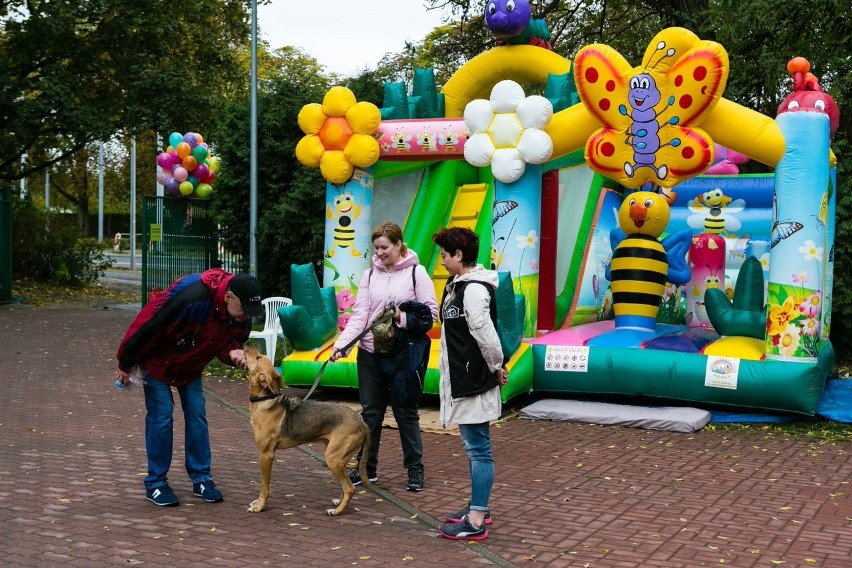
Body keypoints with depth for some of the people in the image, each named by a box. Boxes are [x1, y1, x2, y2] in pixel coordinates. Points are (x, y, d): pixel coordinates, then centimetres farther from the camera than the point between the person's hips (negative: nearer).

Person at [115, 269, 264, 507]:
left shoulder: (241, 316, -19)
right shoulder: (191, 297, -40)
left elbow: (230, 339, -1)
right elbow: (146, 326, -31)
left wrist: (233, 352, -28)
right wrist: (126, 365, -18)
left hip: (190, 365, 6)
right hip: (157, 359, -6)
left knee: (197, 414, 2)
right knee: (161, 415, -8)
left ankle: (201, 479, 11)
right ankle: (156, 483, 4)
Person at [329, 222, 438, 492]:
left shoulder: (416, 272, -5)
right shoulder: (370, 275, 6)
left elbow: (431, 313, -5)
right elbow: (359, 315, -2)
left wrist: (403, 318, -20)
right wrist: (341, 343, -14)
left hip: (403, 354, -4)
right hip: (370, 352, 4)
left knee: (406, 412, 5)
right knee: (370, 412, 10)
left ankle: (415, 469, 16)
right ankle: (367, 467, 21)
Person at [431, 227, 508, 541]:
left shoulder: (474, 289, -19)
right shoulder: (457, 285, 13)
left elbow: (486, 335, -22)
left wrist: (497, 367, -9)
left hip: (475, 382, -10)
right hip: (462, 380, 10)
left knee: (478, 448, -5)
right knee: (473, 447, 17)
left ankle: (476, 521, 0)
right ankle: (478, 508, 28)